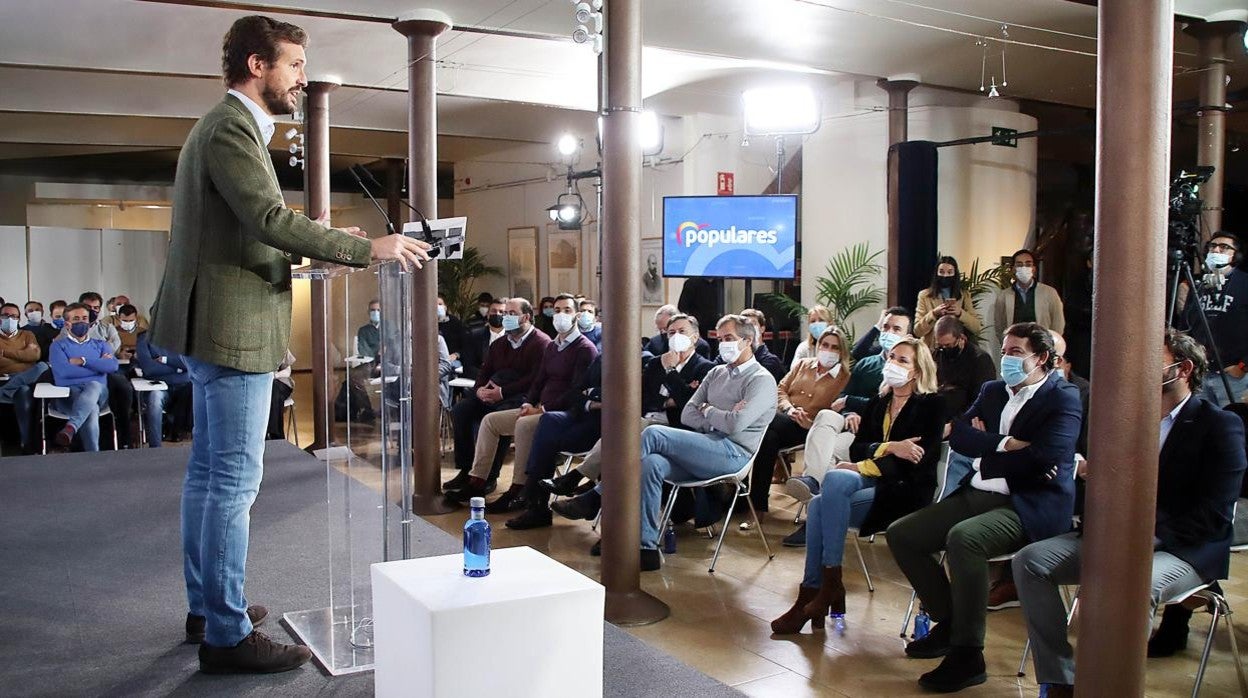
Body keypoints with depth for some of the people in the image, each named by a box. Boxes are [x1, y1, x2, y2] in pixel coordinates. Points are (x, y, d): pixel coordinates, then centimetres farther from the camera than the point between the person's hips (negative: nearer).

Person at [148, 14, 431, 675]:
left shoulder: (226, 124, 19)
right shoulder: (230, 126, -13)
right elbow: (269, 218, -25)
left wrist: (322, 242, 10)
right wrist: (367, 247, -23)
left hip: (214, 325, 11)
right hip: (232, 327, -11)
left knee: (208, 472, 16)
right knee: (235, 481, -6)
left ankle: (206, 607, 27)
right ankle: (227, 634, 1)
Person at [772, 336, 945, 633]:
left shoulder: (931, 405, 1)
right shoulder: (877, 403, 20)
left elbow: (920, 460, -11)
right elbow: (856, 449, 9)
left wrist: (864, 467, -13)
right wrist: (889, 447, -11)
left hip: (904, 491, -6)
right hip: (871, 484, 6)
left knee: (835, 478, -31)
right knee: (818, 504, -25)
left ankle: (831, 584, -25)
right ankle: (810, 598, -24)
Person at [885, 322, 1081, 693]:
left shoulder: (1064, 398, -4)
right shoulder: (992, 390, 17)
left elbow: (1044, 458, -18)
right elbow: (958, 437, 3)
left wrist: (984, 449, -7)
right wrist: (1005, 445, -13)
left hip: (1032, 504, -8)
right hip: (976, 495, 8)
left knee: (962, 538, -35)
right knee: (900, 534, -1)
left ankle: (967, 655, -22)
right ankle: (948, 622, 14)